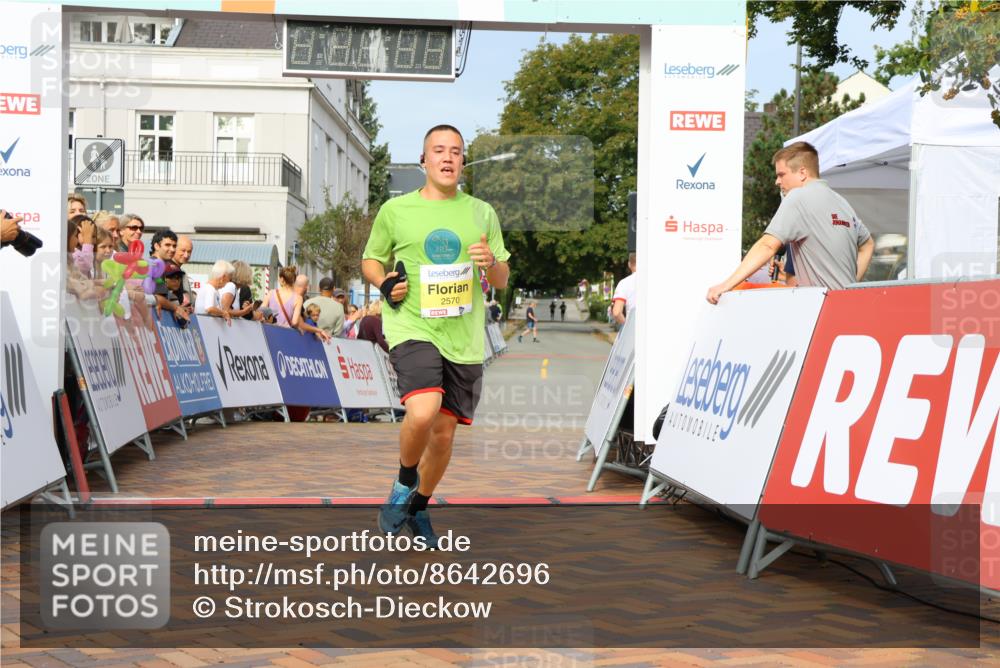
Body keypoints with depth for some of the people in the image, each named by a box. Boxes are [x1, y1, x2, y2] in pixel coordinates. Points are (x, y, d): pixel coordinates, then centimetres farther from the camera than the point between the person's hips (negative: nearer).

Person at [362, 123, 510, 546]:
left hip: (464, 338, 3)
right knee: (422, 412, -26)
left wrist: (492, 265, -9)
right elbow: (370, 260, 16)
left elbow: (501, 282, 14)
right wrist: (384, 284, -6)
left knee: (444, 432, 7)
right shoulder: (396, 210, 4)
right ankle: (404, 483, 3)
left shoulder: (481, 213, 10)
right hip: (411, 329, -3)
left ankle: (419, 508, 32)